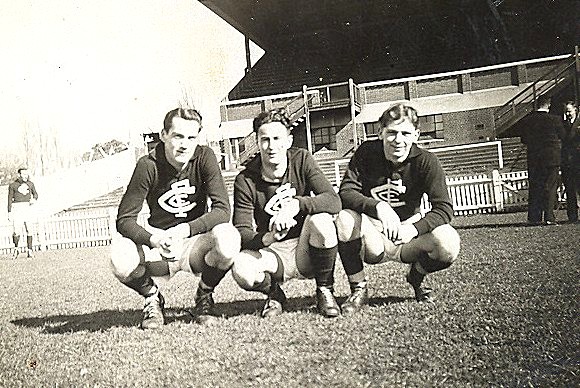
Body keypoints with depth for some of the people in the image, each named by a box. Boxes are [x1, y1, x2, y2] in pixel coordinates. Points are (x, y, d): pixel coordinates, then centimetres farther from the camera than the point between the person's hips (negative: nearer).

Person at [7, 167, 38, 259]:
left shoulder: (30, 184, 11)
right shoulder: (12, 185, 3)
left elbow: (35, 194, 23)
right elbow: (10, 199, 5)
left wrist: (34, 199, 0)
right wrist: (9, 212, 0)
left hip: (28, 207, 2)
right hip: (17, 207, -2)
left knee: (29, 229, -3)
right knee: (16, 230, -11)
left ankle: (29, 250, 4)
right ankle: (16, 249, 10)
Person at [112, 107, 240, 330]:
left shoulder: (204, 158, -10)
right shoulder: (148, 165, -13)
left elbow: (222, 209, -18)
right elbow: (125, 220, -14)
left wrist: (185, 230, -33)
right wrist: (153, 240, -34)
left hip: (195, 244, 1)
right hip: (158, 247, 0)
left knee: (228, 238, -33)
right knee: (120, 258, -31)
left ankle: (204, 297, 0)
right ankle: (153, 298, 5)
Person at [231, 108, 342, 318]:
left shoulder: (301, 160, -6)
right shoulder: (245, 180, -8)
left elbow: (334, 201, -19)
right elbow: (241, 234, -13)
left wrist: (297, 204, -37)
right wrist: (267, 238, -35)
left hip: (307, 252, 0)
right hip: (272, 253, 0)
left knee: (321, 220, -32)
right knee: (241, 269, -32)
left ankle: (325, 291, -6)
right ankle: (274, 294, 7)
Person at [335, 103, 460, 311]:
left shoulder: (425, 161, -10)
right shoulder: (366, 153, -9)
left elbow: (444, 207, -15)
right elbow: (346, 192, -17)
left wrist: (415, 228, -33)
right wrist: (377, 206, -36)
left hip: (407, 234, 1)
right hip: (373, 235, 0)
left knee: (449, 245, -29)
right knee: (345, 219, -33)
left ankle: (416, 279, 10)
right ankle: (358, 289, -8)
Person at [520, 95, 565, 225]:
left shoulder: (527, 120, -1)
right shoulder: (555, 119, -9)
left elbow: (524, 140, 4)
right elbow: (562, 135, 3)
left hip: (533, 159, 3)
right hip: (552, 158, -3)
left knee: (534, 188, 8)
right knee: (550, 187, 3)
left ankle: (534, 218, 9)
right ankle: (549, 217, 1)